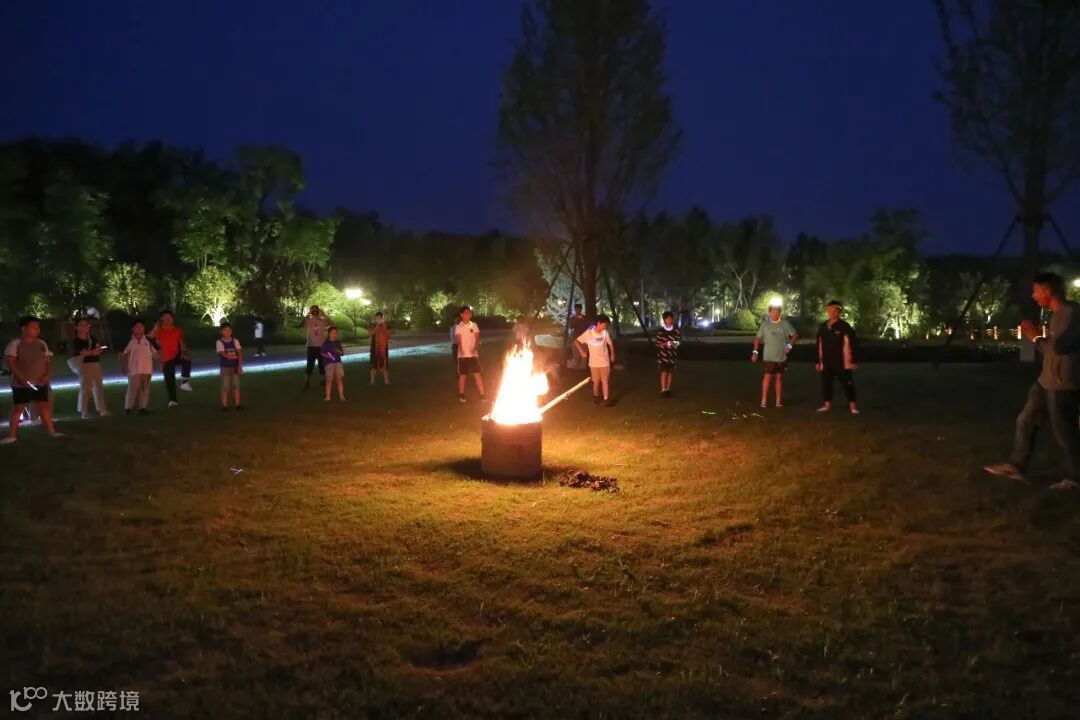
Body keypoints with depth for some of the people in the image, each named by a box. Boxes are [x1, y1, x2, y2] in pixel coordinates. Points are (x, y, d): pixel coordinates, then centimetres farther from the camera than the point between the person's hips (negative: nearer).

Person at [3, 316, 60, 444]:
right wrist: (21, 378, -20)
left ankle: (52, 431, 14)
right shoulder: (15, 344, -8)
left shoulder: (42, 344, 8)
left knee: (44, 406, 8)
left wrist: (47, 375, -7)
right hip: (21, 384, -4)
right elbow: (10, 363, -12)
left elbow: (48, 361, 10)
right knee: (17, 408, 2)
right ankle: (11, 435, 7)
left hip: (40, 383, 4)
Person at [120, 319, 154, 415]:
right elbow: (123, 354, 2)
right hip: (134, 370, -3)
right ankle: (128, 407, 7)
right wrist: (124, 367, -2)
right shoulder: (129, 340, -2)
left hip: (147, 369, 3)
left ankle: (143, 407, 13)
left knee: (145, 389, 6)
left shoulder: (149, 340, 5)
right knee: (132, 389, -4)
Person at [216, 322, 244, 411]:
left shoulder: (235, 341, 4)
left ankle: (237, 404, 10)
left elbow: (240, 353, -4)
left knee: (236, 386, 5)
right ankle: (224, 406, 4)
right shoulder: (219, 342, -5)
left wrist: (240, 366, -14)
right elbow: (224, 354, -16)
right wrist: (235, 356, -11)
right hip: (225, 367, -3)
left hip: (235, 366, 3)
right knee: (225, 387, -1)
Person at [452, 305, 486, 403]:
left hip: (473, 354, 1)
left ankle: (482, 395, -1)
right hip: (462, 355, -1)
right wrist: (461, 349, -31)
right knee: (462, 375, 6)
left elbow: (477, 338, -4)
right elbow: (458, 339, -11)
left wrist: (475, 347, -24)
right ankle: (461, 394, 19)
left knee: (477, 374, -3)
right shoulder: (458, 327, 0)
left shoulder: (474, 325, 5)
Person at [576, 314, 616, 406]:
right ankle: (596, 396, 33)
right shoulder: (588, 333, -13)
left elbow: (610, 344, 8)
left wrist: (612, 355, 9)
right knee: (596, 381, 10)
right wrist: (582, 352, -7)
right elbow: (576, 341, -4)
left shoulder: (605, 333, -7)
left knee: (605, 380, -4)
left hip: (605, 361, 1)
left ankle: (606, 399, 0)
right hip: (594, 362, -1)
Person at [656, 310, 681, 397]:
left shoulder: (676, 330, 2)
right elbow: (658, 343, -1)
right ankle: (663, 390, -5)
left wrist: (676, 343, -15)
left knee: (670, 372, 7)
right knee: (664, 372, -8)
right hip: (663, 354, -2)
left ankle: (668, 389, 18)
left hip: (673, 354, 2)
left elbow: (680, 340, 6)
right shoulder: (660, 331, -3)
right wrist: (665, 344, -19)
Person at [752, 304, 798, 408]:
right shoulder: (765, 324, -1)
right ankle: (764, 400, -1)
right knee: (768, 377, -6)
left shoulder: (785, 323, -1)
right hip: (769, 357, -1)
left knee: (779, 377, 8)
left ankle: (779, 400, 15)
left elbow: (795, 335, 6)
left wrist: (790, 345, -7)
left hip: (782, 356, 1)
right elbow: (757, 338, 4)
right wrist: (755, 352, -3)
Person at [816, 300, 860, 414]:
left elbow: (851, 344, -8)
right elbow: (819, 345, 13)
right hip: (827, 363, 5)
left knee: (847, 385, 0)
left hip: (842, 362, -5)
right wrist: (819, 361, 12)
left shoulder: (844, 326, -7)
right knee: (826, 384, 10)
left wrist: (852, 361, -11)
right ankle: (827, 405, 22)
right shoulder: (823, 327, 8)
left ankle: (853, 407, 7)